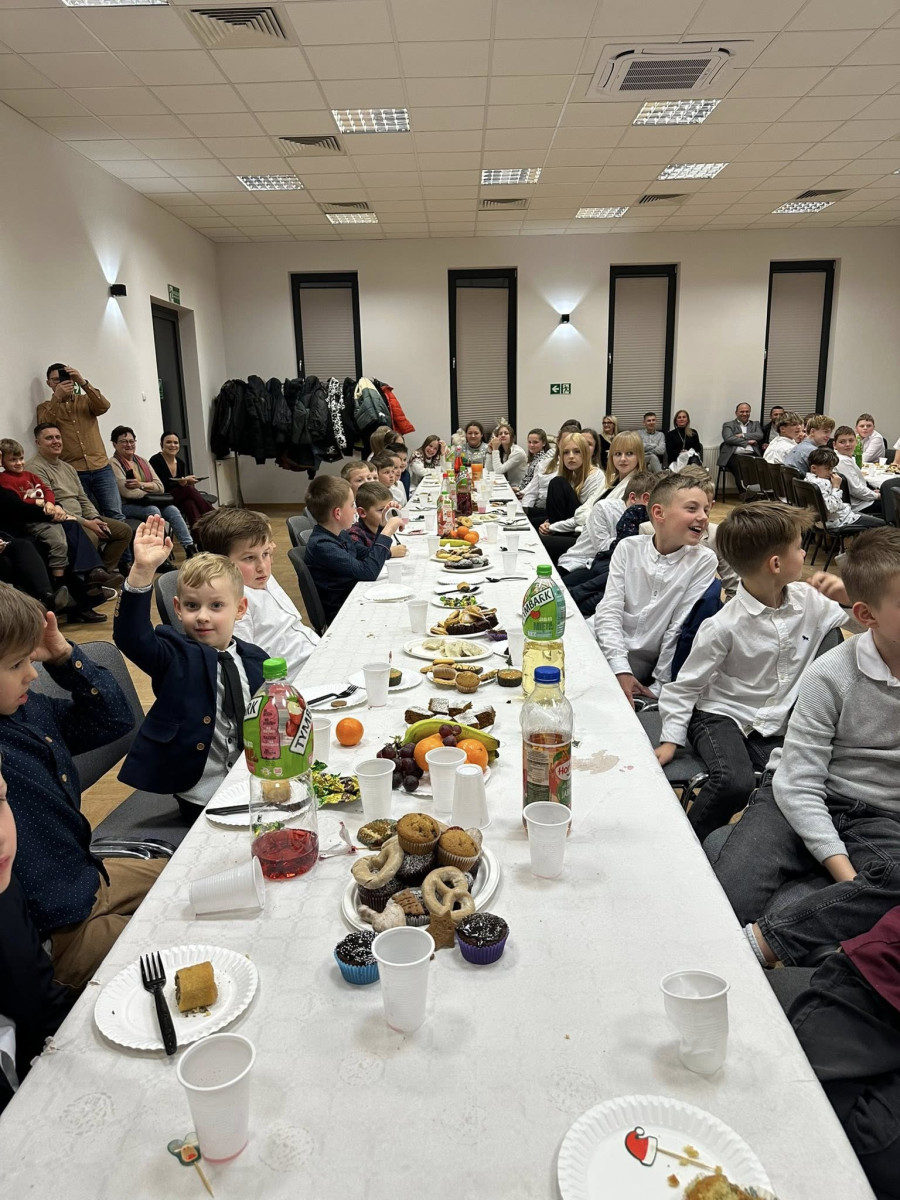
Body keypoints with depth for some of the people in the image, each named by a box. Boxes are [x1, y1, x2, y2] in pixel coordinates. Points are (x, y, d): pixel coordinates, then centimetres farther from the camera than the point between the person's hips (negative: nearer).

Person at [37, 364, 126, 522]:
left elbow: (104, 406, -7)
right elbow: (44, 427, -8)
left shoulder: (86, 400, 15)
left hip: (100, 467, 1)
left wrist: (83, 382, -16)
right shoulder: (45, 407, 12)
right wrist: (57, 397, -15)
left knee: (116, 515, -6)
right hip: (72, 472, 0)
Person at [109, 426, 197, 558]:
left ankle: (190, 549, -24)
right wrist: (151, 494, -11)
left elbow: (159, 486, 5)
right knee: (154, 511, -32)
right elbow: (126, 492, -17)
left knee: (172, 510, -20)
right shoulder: (113, 463, -4)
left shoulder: (142, 461, 17)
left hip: (146, 502, 6)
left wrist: (141, 485, -13)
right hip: (126, 506, -6)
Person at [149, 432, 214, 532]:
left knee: (190, 503, -31)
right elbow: (161, 487, -16)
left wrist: (188, 482, -12)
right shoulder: (155, 460, -9)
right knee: (189, 489, -29)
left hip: (179, 501, 5)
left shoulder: (181, 462, 11)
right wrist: (183, 481, -22)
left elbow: (184, 484, 11)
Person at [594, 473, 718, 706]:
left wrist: (659, 687, -10)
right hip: (606, 645, 3)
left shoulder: (703, 560, -5)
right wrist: (620, 670, -20)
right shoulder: (628, 548, 0)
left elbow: (679, 628, -8)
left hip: (645, 658, -2)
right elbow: (609, 611, -8)